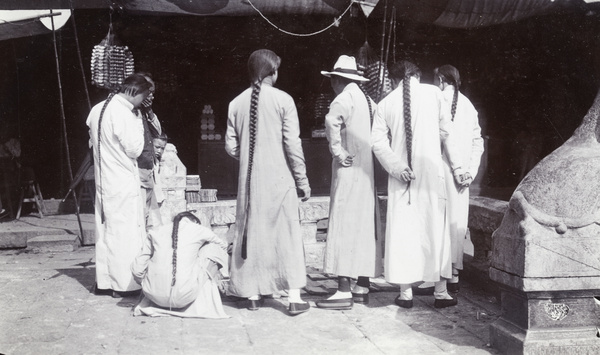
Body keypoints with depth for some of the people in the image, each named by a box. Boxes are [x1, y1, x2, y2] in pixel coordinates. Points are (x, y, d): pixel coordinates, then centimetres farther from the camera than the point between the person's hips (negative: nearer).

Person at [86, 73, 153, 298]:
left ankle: (104, 281, 19)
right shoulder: (123, 113, -17)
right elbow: (134, 149, -14)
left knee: (105, 231, 13)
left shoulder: (97, 110, 10)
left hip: (103, 180, 9)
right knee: (126, 232, -2)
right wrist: (138, 125, -3)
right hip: (123, 183, -8)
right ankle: (124, 284, 2)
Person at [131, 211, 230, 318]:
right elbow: (223, 246, 30)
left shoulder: (155, 232, 14)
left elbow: (137, 270, 11)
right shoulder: (199, 230, 9)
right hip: (185, 297, -3)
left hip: (155, 296, 3)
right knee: (212, 249, 17)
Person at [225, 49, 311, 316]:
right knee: (287, 233, 3)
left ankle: (253, 294, 17)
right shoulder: (283, 100, -7)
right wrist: (303, 180, -1)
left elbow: (231, 147, 3)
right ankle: (294, 297, 4)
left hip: (250, 179, 3)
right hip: (279, 177, -3)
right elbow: (293, 144, -9)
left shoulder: (237, 103, 2)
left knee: (251, 232, 11)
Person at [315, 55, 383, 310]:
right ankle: (362, 288, 17)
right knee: (364, 226, 11)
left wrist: (338, 151, -20)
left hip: (349, 170, -9)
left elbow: (332, 120, -30)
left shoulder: (345, 99, -11)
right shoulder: (367, 100, 14)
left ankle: (344, 292, -9)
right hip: (367, 172, 9)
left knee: (344, 227, -8)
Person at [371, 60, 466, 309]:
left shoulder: (385, 103, 5)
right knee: (435, 229, 6)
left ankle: (406, 293, 7)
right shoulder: (433, 93, 3)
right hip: (431, 170, -1)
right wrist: (456, 165, 11)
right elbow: (445, 132, 5)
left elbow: (378, 142, -7)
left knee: (402, 230, 5)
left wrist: (397, 167, -12)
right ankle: (440, 292, 11)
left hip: (401, 174, 1)